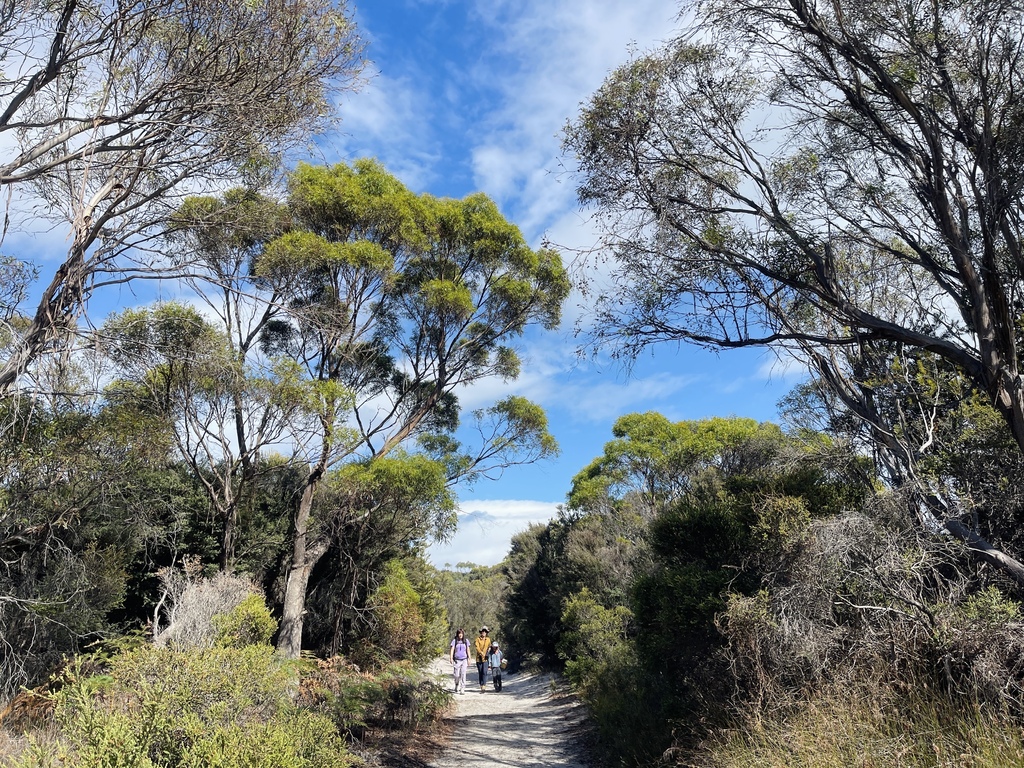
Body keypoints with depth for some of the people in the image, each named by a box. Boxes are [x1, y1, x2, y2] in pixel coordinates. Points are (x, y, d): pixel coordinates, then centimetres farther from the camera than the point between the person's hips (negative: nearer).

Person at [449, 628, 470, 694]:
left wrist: (469, 659, 9)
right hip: (457, 660, -1)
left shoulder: (466, 641, 6)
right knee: (457, 675, 1)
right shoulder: (454, 640, 1)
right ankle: (457, 688, 26)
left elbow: (468, 650, 12)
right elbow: (452, 649, -4)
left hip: (464, 660, 1)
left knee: (463, 674, -8)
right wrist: (451, 658, -14)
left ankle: (462, 689, -5)